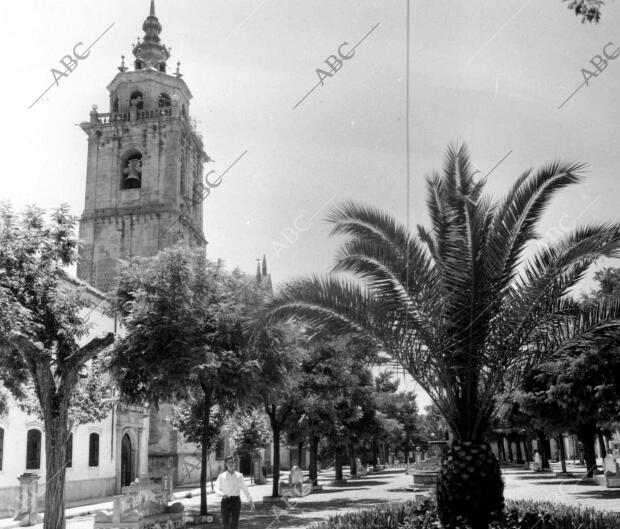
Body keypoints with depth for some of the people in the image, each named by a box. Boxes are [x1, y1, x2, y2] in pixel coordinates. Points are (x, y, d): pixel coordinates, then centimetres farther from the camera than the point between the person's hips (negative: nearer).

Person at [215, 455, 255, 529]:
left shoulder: (239, 476, 4)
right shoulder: (221, 476, 3)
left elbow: (244, 489, 7)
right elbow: (217, 489, 1)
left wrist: (251, 502, 6)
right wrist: (222, 494, -21)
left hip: (236, 501, 0)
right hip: (225, 501, 0)